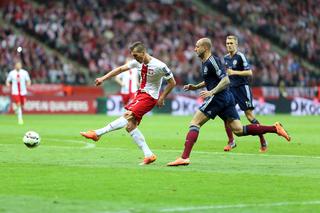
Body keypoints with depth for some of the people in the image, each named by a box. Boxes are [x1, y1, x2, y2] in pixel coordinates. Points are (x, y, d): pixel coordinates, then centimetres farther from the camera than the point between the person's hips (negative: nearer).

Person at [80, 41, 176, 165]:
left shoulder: (159, 66, -16)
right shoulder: (138, 62, 2)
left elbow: (172, 83, -7)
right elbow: (121, 69, 8)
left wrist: (162, 98, -7)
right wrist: (103, 78, 3)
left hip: (150, 97, -8)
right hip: (140, 94, 8)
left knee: (128, 116, -22)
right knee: (130, 126, -2)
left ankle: (97, 133, -23)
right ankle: (149, 155, -2)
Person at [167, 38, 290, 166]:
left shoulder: (212, 61, -11)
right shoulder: (205, 63, 19)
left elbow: (226, 80, -18)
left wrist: (211, 92, -24)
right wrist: (195, 87, 22)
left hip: (218, 98, -10)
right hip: (227, 98, 10)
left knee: (194, 123, -8)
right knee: (239, 130, 3)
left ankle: (184, 157, -15)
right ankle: (275, 128, -1)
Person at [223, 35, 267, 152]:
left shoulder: (240, 56, -10)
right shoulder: (226, 58, 11)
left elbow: (249, 72, -16)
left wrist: (234, 72, -21)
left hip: (242, 88, -6)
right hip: (231, 89, 6)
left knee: (250, 116, -7)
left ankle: (263, 142, 3)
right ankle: (231, 141, 5)